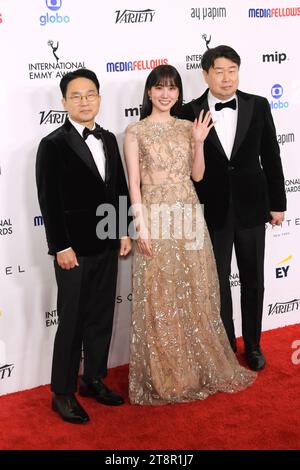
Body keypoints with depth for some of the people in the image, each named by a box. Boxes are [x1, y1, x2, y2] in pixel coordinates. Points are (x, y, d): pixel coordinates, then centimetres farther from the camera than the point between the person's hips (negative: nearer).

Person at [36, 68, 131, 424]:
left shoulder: (108, 140, 10)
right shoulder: (53, 145, -9)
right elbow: (49, 201, -13)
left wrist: (124, 231, 8)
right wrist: (61, 247, -16)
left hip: (107, 246, 6)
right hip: (74, 249, -6)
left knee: (102, 318, 14)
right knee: (72, 323, 2)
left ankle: (94, 380, 30)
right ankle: (63, 393, 16)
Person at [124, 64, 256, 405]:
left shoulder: (187, 128, 11)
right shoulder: (135, 131, -1)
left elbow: (197, 175, 9)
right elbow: (134, 183, -5)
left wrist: (199, 142, -5)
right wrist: (141, 225, -12)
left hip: (189, 216, 4)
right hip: (156, 217, -4)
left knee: (196, 293, 10)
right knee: (159, 298, 1)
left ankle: (200, 368, 26)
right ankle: (164, 377, 14)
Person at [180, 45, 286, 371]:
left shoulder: (258, 106, -2)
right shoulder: (190, 112, -6)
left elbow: (271, 157, 3)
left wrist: (277, 202, 3)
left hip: (251, 207, 2)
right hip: (213, 211, -1)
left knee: (253, 281, 13)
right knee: (218, 282, 9)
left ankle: (253, 345, 31)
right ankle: (225, 347, 26)